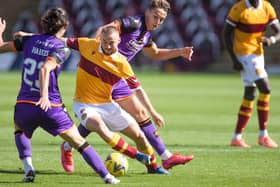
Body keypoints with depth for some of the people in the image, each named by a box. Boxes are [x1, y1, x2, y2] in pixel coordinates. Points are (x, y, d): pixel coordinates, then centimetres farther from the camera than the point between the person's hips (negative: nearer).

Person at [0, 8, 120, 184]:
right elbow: (45, 68, -25)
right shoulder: (61, 49, -6)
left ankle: (28, 169, 15)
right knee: (79, 142, 7)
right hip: (50, 107, -3)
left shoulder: (29, 40, 5)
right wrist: (44, 96, -35)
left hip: (24, 105, 3)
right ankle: (106, 175, 1)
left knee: (20, 131, 35)